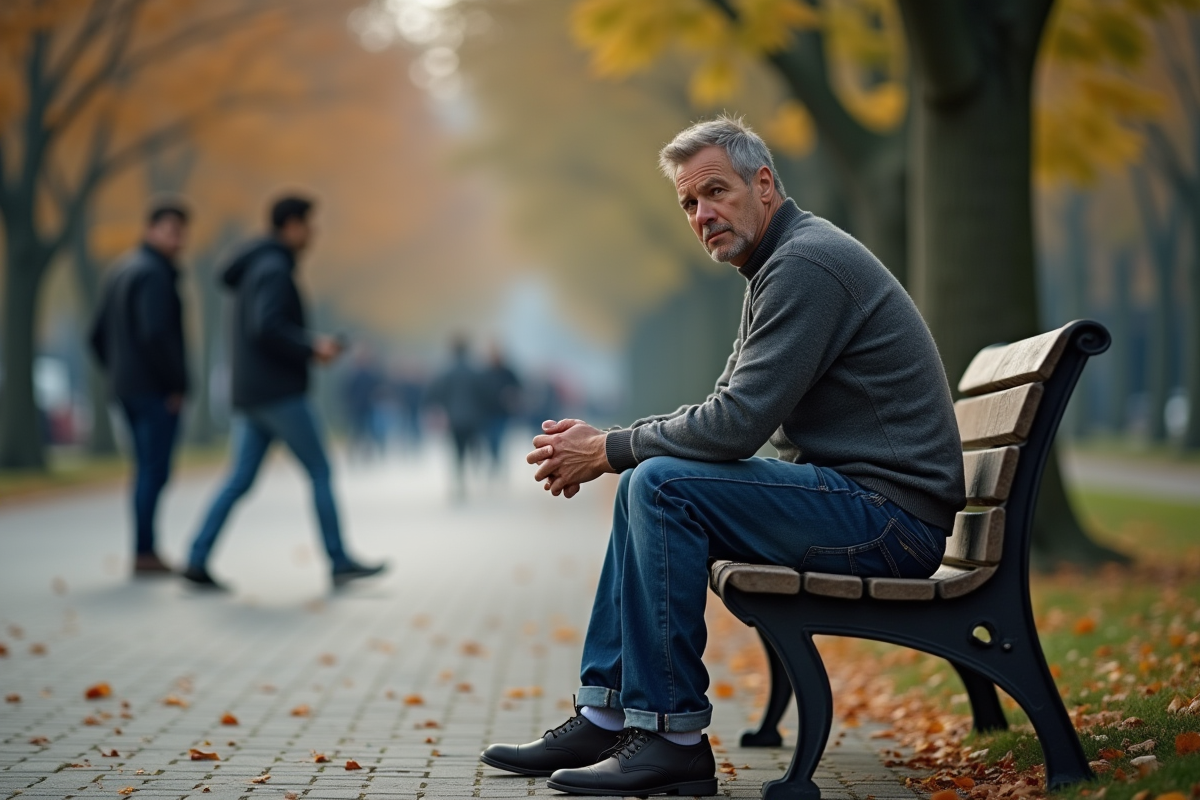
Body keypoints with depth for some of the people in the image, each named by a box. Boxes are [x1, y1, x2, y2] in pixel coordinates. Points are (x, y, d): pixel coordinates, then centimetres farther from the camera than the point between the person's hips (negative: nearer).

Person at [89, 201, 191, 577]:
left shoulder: (123, 271, 16)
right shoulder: (155, 274, -14)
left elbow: (99, 335, 18)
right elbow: (156, 334, -26)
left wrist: (120, 377, 18)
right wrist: (178, 384, -17)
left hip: (128, 388, 9)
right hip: (158, 391, -9)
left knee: (149, 468, 14)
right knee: (155, 470, -5)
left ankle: (144, 550, 16)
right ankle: (144, 552, -4)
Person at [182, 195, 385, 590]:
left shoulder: (256, 269, 20)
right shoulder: (274, 268, -11)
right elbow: (266, 328, -24)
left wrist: (308, 348, 16)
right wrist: (312, 346, -15)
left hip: (250, 395, 9)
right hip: (279, 394, -9)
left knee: (239, 480, 5)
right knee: (320, 472, -1)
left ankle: (197, 561, -2)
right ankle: (340, 562, 3)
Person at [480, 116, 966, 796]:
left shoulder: (804, 265, -17)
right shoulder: (782, 263, 17)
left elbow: (735, 426, -22)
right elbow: (726, 408, 20)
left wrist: (609, 449, -8)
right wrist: (604, 446, 6)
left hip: (891, 517, -11)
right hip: (853, 500, 11)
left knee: (663, 484, -20)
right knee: (645, 486, 13)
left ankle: (672, 735, -14)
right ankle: (607, 716, 11)